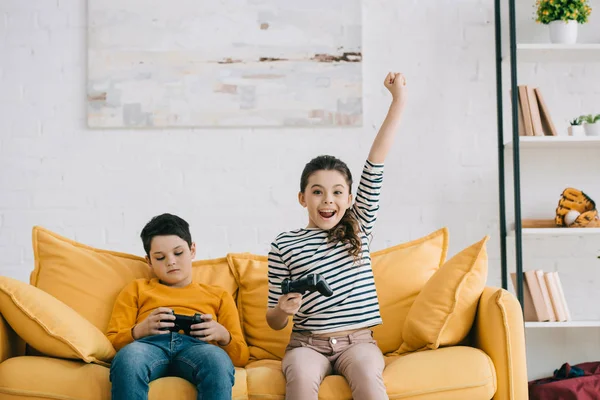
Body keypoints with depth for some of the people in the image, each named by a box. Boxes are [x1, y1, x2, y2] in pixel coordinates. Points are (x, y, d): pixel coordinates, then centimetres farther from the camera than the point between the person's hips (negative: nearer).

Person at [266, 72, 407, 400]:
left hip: (358, 340, 1)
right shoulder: (284, 246, 4)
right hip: (307, 344, -1)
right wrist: (283, 309, -16)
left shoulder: (358, 228, 9)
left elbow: (376, 160, 1)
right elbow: (274, 322, 9)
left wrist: (398, 99, -4)